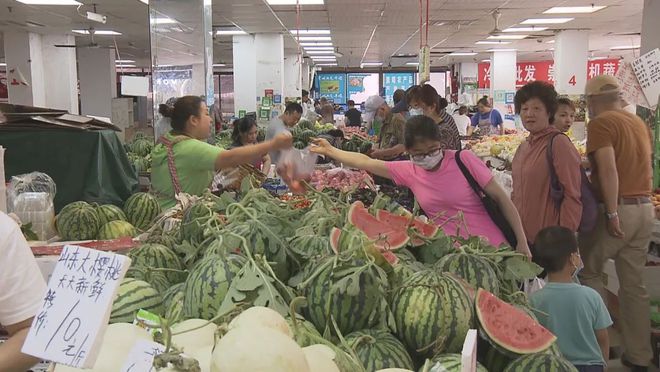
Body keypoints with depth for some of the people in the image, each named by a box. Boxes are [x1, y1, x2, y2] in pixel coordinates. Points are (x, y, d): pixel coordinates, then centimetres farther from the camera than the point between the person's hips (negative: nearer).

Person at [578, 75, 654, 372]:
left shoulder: (600, 123, -9)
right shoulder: (640, 123, 15)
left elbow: (608, 169, -19)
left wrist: (611, 213, -19)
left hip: (617, 208, -7)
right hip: (644, 208, 7)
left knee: (589, 273, 11)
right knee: (634, 283, 12)